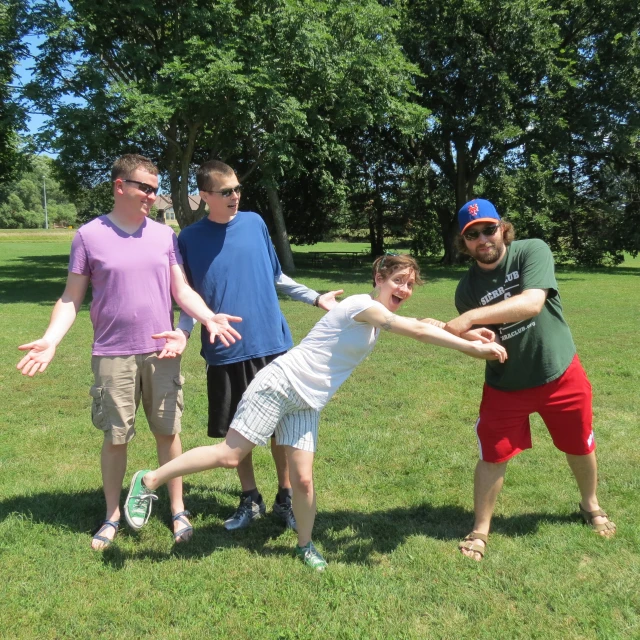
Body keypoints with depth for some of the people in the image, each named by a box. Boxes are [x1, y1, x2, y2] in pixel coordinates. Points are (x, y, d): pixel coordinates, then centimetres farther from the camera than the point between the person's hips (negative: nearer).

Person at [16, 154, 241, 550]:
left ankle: (179, 511, 24)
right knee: (115, 438, 7)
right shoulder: (89, 236, -2)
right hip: (113, 355, -2)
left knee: (168, 431, 9)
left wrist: (209, 317, -13)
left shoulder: (164, 235, 5)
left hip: (162, 352, 2)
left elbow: (182, 290, 6)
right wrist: (51, 340, -14)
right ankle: (112, 517, 25)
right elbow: (71, 299, 0)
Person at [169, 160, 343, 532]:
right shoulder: (191, 238, 0)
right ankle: (250, 500, 29)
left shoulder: (254, 223, 4)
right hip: (225, 351, -1)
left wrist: (316, 298, 9)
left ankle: (285, 498, 25)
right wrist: (182, 333, -13)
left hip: (272, 345, 1)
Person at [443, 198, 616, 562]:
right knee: (492, 455, 2)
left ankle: (591, 506, 46)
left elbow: (532, 303, -35)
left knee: (580, 446, 17)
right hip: (505, 385, 1)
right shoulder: (467, 289, -9)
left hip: (561, 375, -1)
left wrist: (471, 318, -41)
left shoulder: (532, 251, -18)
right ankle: (481, 530, 22)